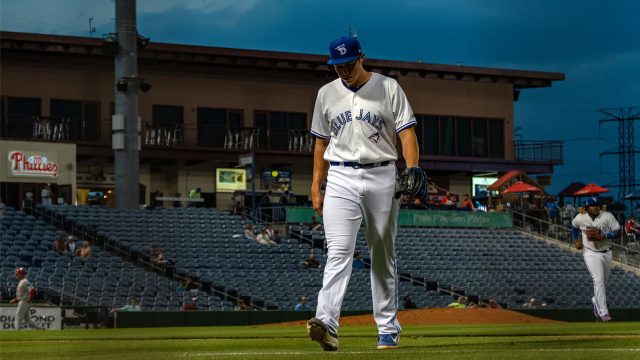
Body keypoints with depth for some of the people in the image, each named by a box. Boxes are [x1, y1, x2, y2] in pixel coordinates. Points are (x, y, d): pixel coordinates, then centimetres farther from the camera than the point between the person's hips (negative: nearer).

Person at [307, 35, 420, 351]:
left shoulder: (389, 88, 1)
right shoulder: (327, 94, 10)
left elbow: (406, 133, -5)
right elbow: (322, 143, 16)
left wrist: (412, 171, -20)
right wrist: (316, 186, 11)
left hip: (381, 176, -1)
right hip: (341, 178, 1)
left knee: (383, 255, 6)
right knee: (338, 251, -14)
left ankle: (388, 327, 14)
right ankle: (327, 323, -29)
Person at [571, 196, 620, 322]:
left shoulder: (607, 216, -12)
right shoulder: (580, 218, -8)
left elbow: (617, 232, -12)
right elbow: (574, 226, 15)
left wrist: (603, 236, -25)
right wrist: (577, 240, 6)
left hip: (606, 253, 3)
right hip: (591, 253, -3)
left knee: (604, 281, 17)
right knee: (599, 280, -17)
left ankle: (597, 301, 45)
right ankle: (603, 312, -18)